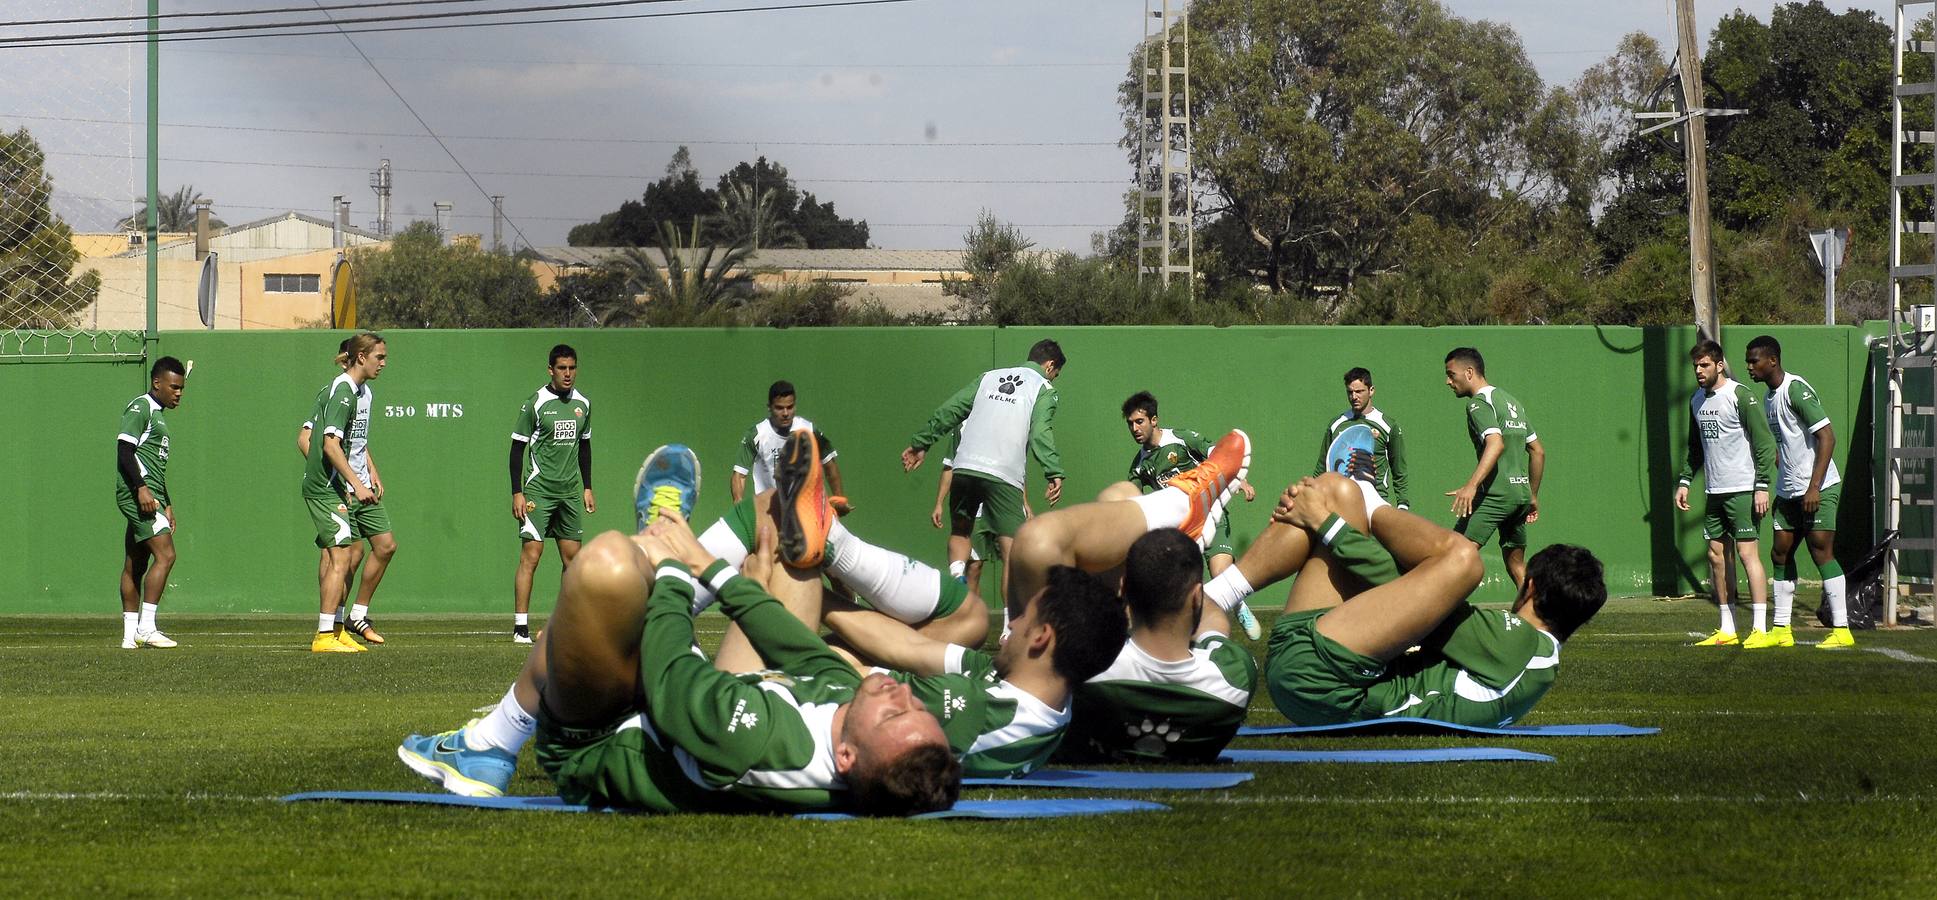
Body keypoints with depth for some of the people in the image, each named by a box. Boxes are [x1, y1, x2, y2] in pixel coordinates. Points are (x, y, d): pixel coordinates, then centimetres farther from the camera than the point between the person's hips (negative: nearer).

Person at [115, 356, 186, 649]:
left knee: (135, 566, 9)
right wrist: (142, 488, -23)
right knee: (165, 555, -17)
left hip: (149, 497, 10)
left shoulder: (158, 415, 24)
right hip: (138, 494, -10)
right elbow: (124, 449, -16)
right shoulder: (139, 408, -6)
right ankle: (146, 628, -18)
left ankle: (130, 634, 10)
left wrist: (167, 506, 27)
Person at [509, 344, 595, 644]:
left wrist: (587, 488, 17)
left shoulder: (583, 404, 9)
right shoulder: (536, 403, -7)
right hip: (539, 490, -5)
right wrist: (517, 493, -10)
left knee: (572, 556, 6)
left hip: (571, 492, 6)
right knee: (530, 555, -11)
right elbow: (517, 448, -5)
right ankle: (520, 626, -10)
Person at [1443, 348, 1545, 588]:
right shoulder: (1512, 402, 21)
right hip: (1521, 492, 9)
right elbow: (1538, 451, 24)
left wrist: (1471, 486, -34)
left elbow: (1496, 444, -24)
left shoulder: (1479, 403, -6)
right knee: (1517, 565, 15)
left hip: (1495, 494, -9)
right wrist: (1533, 497, 28)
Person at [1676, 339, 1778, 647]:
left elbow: (1764, 442, -12)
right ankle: (1727, 630, 14)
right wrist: (1684, 482, 17)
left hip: (1743, 490, -8)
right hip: (1715, 492, 8)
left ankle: (1760, 629, -10)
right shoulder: (1697, 401, 13)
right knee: (1716, 555, 7)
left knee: (1747, 552, -10)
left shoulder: (1740, 395, -10)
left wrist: (1762, 486, -18)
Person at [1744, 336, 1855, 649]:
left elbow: (1827, 436, -20)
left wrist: (1814, 487, -23)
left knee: (1821, 552, -10)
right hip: (1789, 492, 9)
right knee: (1780, 554, 8)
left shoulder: (1796, 389, -15)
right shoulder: (1770, 395, 14)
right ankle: (1781, 630, 15)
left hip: (1818, 490, -9)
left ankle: (1842, 629, -7)